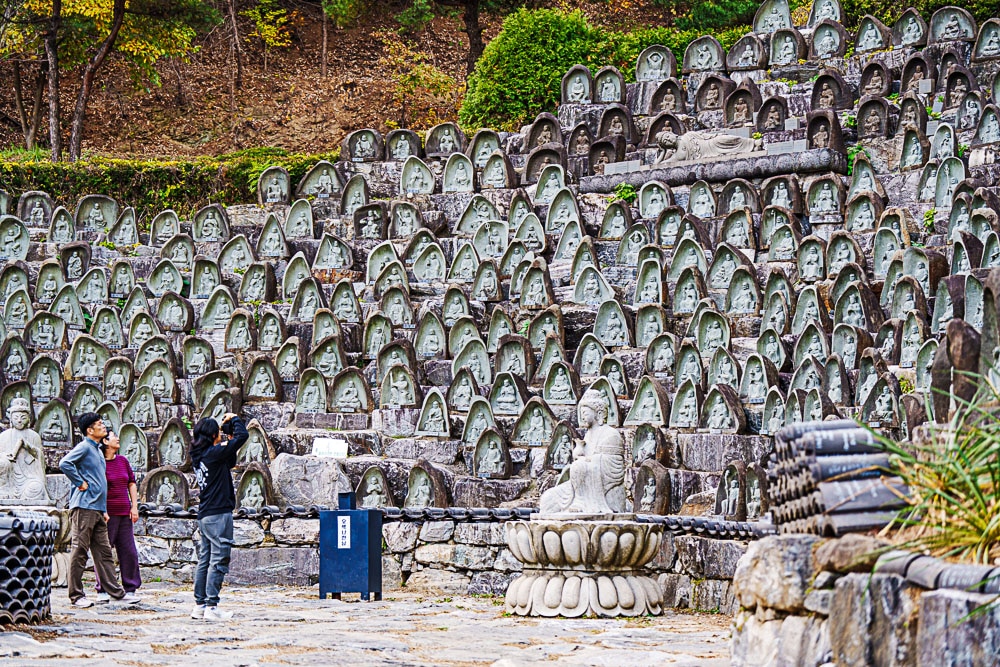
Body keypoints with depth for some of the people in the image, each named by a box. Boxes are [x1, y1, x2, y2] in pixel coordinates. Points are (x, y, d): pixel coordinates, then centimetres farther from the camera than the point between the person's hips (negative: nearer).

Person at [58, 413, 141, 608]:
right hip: (84, 507, -9)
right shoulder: (84, 447, -6)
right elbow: (65, 463, -24)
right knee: (80, 551, -5)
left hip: (98, 510, 9)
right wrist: (80, 483, -16)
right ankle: (76, 595, -2)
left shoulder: (97, 450, 22)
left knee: (104, 552, 10)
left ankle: (117, 592, 11)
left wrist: (104, 510, 21)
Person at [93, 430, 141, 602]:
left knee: (129, 552, 6)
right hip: (107, 514, -6)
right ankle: (102, 590, 5)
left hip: (124, 514, 6)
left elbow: (131, 484, 19)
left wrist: (134, 507, 11)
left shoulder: (123, 461, 14)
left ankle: (130, 588, 14)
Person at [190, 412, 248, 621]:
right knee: (219, 561, -7)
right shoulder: (214, 453, -14)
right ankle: (212, 606, -9)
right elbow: (243, 435, -15)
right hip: (219, 514, -9)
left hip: (205, 515, 9)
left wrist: (229, 439, 17)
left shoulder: (199, 456, 11)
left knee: (205, 561, 11)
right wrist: (234, 419, 2)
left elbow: (229, 463, 25)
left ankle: (200, 605, 13)